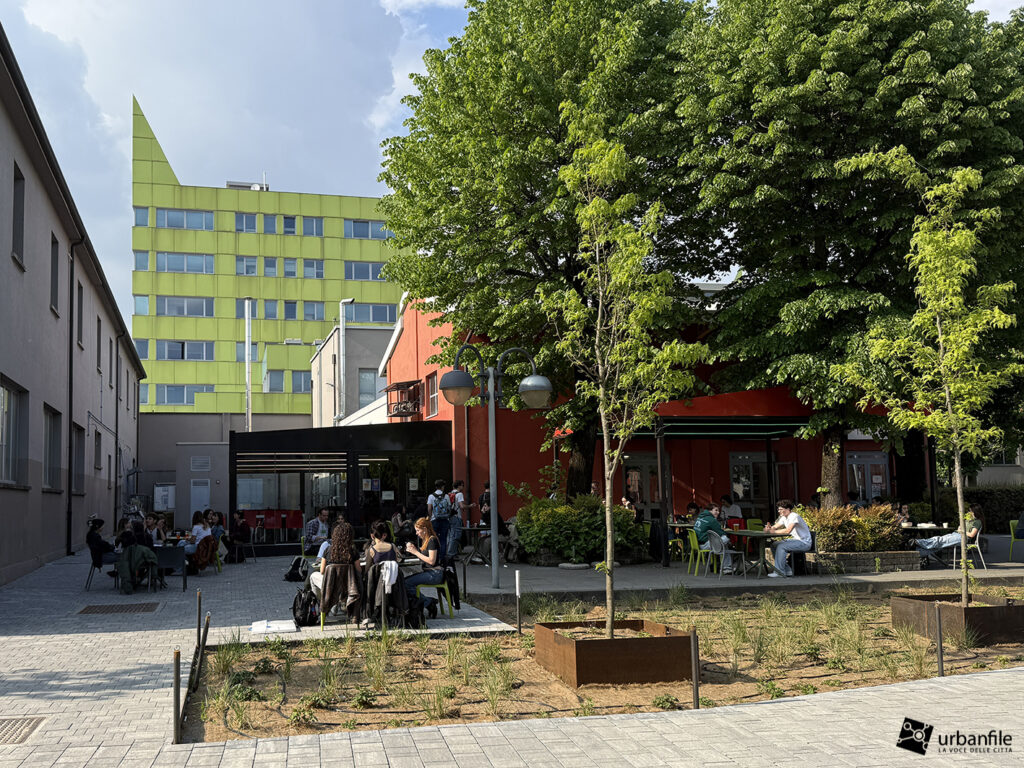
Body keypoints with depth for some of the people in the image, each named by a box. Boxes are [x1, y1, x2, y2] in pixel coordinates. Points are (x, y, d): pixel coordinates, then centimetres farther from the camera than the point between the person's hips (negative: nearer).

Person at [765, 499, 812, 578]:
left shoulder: (794, 516, -19)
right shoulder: (784, 517, 10)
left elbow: (788, 531, -32)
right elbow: (775, 527, 6)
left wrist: (774, 531, -26)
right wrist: (769, 528, -17)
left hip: (804, 543, -10)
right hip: (795, 539, 10)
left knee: (781, 546, -26)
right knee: (774, 545, -1)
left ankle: (779, 572, -19)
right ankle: (787, 570, 1)